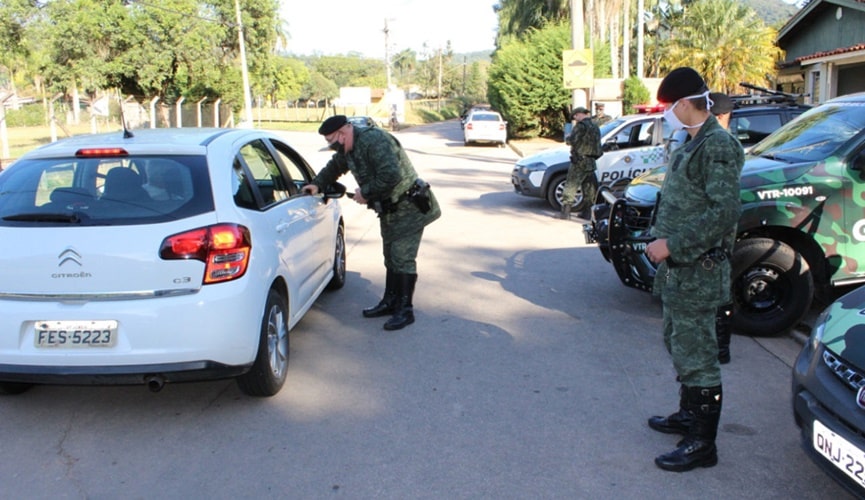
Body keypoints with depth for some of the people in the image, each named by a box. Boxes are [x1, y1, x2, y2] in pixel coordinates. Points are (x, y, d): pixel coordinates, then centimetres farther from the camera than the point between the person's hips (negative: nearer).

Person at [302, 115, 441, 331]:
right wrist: (317, 184, 11)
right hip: (389, 209, 10)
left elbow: (391, 175, -33)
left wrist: (365, 193, -21)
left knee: (402, 258, -8)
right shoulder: (349, 148, 7)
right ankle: (390, 302, 27)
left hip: (409, 208, -10)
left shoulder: (375, 140, -24)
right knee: (390, 256, 16)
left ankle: (405, 310, 0)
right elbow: (334, 167, 27)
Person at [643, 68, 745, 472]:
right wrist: (664, 243, 14)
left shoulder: (718, 147, -16)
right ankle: (688, 415, 37)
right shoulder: (693, 144, 15)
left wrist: (671, 244, -24)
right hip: (678, 269, 10)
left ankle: (702, 443, 7)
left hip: (698, 272, -10)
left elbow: (725, 212, -24)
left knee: (696, 356, -3)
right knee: (679, 345, 21)